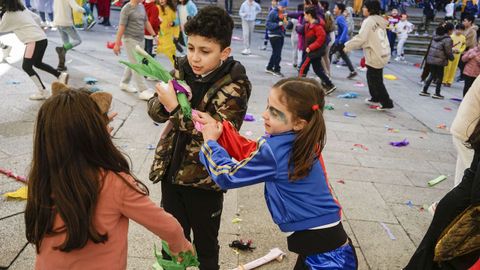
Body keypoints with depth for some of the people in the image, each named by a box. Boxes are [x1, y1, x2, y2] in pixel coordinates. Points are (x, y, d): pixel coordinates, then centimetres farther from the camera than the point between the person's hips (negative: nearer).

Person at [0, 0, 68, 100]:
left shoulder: (8, 15, -6)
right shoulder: (22, 9, 15)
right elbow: (37, 18, 22)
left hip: (34, 41, -8)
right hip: (42, 38, 8)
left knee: (26, 66, 2)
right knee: (37, 63, 25)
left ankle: (42, 91, 3)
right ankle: (61, 75, 20)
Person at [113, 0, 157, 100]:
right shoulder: (126, 9, -13)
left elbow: (146, 22, 18)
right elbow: (121, 26, -14)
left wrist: (154, 35, 15)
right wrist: (117, 44, -15)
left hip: (140, 39, 7)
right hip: (130, 40, -7)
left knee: (133, 63, 16)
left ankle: (124, 83, 33)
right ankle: (143, 91, -7)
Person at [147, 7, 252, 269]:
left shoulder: (234, 85, -18)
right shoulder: (182, 67, -4)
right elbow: (155, 109, -1)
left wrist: (175, 107, -30)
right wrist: (163, 103, -23)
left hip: (205, 178, -4)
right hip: (171, 169, 4)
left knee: (205, 244, 18)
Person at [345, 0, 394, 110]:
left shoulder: (369, 21, -13)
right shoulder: (379, 21, 13)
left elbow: (361, 38, -20)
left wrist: (347, 46, -11)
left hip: (376, 55, -9)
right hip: (382, 53, 9)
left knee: (376, 81, 1)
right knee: (372, 77, 21)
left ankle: (387, 103, 4)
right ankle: (375, 98, 31)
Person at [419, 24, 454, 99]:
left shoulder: (435, 36, 4)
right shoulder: (447, 39, -15)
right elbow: (448, 52, -11)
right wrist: (452, 58, 7)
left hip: (430, 59, 6)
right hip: (440, 61, -6)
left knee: (432, 75, 17)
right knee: (439, 77, 8)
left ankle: (424, 91, 18)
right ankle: (437, 93, 14)